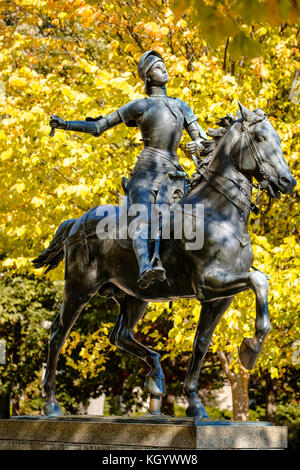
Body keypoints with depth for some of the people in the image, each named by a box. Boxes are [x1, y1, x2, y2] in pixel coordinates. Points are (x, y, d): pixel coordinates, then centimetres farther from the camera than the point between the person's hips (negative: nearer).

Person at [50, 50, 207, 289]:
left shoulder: (181, 106, 23)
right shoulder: (139, 106, 12)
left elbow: (201, 138, 20)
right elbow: (97, 127, 13)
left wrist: (198, 145, -5)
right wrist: (65, 124, 4)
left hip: (174, 171, 6)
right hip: (147, 171, -6)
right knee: (143, 217, -31)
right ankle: (145, 270, -52)